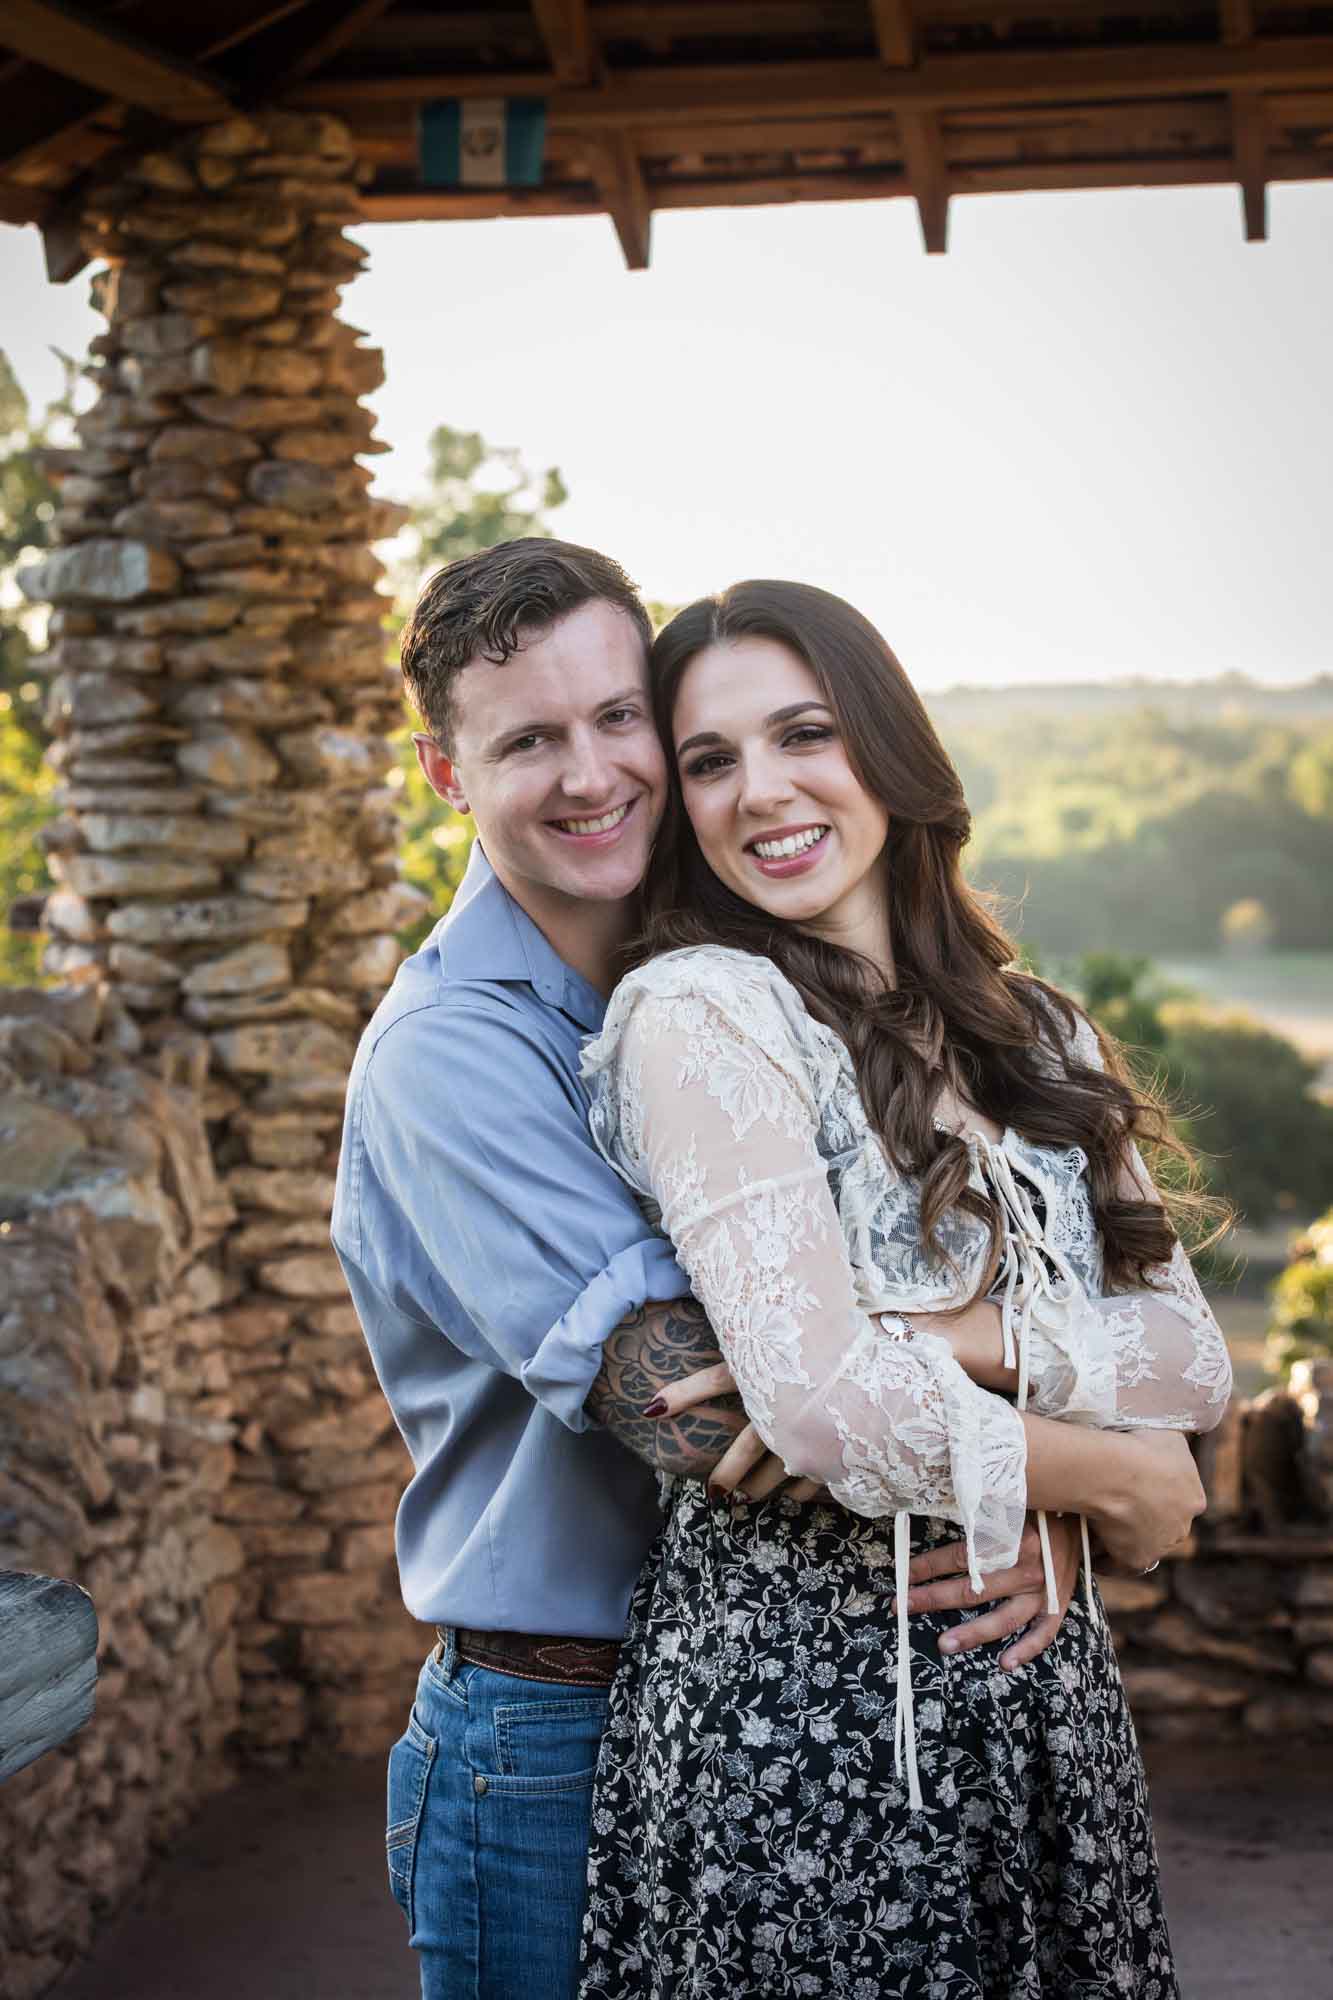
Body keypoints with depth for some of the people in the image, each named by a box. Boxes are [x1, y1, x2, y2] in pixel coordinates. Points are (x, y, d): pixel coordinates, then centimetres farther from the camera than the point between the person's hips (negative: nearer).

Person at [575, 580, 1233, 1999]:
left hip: (1040, 1678, 6)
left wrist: (966, 1336, -16)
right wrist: (1110, 1479, -6)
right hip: (799, 1680, -6)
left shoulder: (1037, 1035, 11)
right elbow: (821, 1405, -19)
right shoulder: (699, 1011, -9)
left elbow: (1192, 1358, 1)